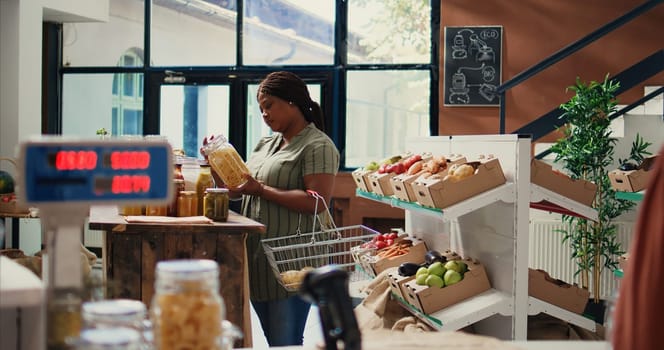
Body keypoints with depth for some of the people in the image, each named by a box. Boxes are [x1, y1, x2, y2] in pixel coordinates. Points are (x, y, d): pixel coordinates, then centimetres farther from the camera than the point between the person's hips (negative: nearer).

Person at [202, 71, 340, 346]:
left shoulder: (317, 145, -8)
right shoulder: (266, 145, 18)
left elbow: (317, 202, -20)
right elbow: (238, 186, 21)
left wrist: (260, 189, -18)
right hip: (259, 262, 8)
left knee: (286, 343, -3)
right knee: (272, 341, 14)